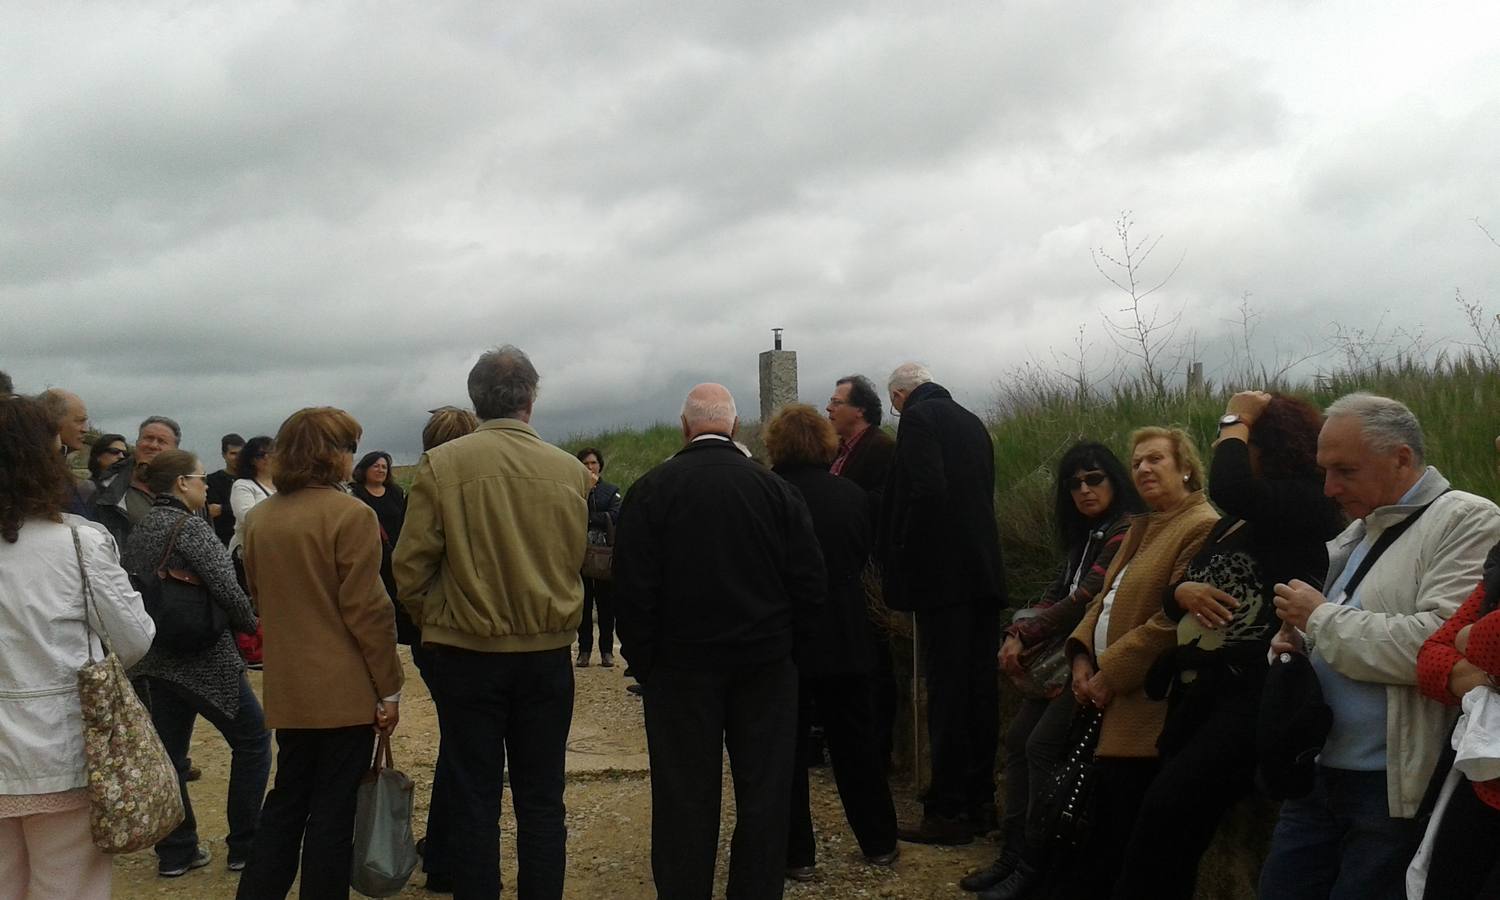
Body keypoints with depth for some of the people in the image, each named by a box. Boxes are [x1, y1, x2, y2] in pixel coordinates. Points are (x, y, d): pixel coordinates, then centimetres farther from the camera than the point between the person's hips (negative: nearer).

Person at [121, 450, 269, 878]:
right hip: (205, 660, -8)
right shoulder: (191, 527, -15)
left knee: (170, 752, 13)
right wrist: (249, 624, -5)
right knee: (252, 739, 7)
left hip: (158, 659, 8)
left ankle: (176, 851, 19)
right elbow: (226, 589, -22)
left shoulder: (138, 531, 9)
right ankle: (245, 845, 11)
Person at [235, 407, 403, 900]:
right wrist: (389, 689, -9)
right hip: (345, 691, -6)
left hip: (287, 690, 6)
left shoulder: (258, 519, 5)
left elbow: (260, 598, 14)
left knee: (287, 800, 18)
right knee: (333, 810, 4)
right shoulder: (350, 515, -16)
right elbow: (367, 611, -16)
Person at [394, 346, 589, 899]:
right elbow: (579, 564, 4)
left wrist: (433, 623, 10)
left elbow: (411, 568, -7)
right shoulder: (570, 471, -5)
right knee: (542, 801, 11)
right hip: (548, 654, 2)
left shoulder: (441, 465, -10)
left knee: (474, 799, 8)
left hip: (467, 655, -1)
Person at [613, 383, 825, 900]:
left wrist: (642, 658, 1)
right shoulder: (774, 488, -4)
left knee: (686, 799, 6)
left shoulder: (652, 489, -8)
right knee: (764, 794, 11)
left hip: (681, 663, -1)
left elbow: (632, 587, -10)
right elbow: (810, 582, -4)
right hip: (765, 663, 1)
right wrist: (779, 637, 10)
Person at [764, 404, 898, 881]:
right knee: (856, 741, 16)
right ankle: (879, 842, 25)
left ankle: (797, 854, 10)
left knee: (785, 747, 7)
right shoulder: (852, 494, -3)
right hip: (845, 639, 3)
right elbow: (865, 556, 9)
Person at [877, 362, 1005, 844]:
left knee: (946, 693, -5)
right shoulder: (972, 422, 19)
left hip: (942, 573, -8)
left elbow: (926, 491, -19)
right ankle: (980, 801, 19)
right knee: (980, 689, 11)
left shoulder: (918, 418, -6)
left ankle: (948, 811, -2)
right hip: (984, 570, 8)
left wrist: (901, 559, -10)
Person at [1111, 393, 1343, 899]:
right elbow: (1174, 593, 19)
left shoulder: (1308, 504, -7)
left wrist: (1235, 421, -8)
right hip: (1201, 687, 9)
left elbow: (1228, 488, -26)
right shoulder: (1237, 521, 20)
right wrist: (1182, 593, -6)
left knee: (1168, 808, -20)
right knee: (1174, 824, 9)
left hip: (1256, 691, -9)